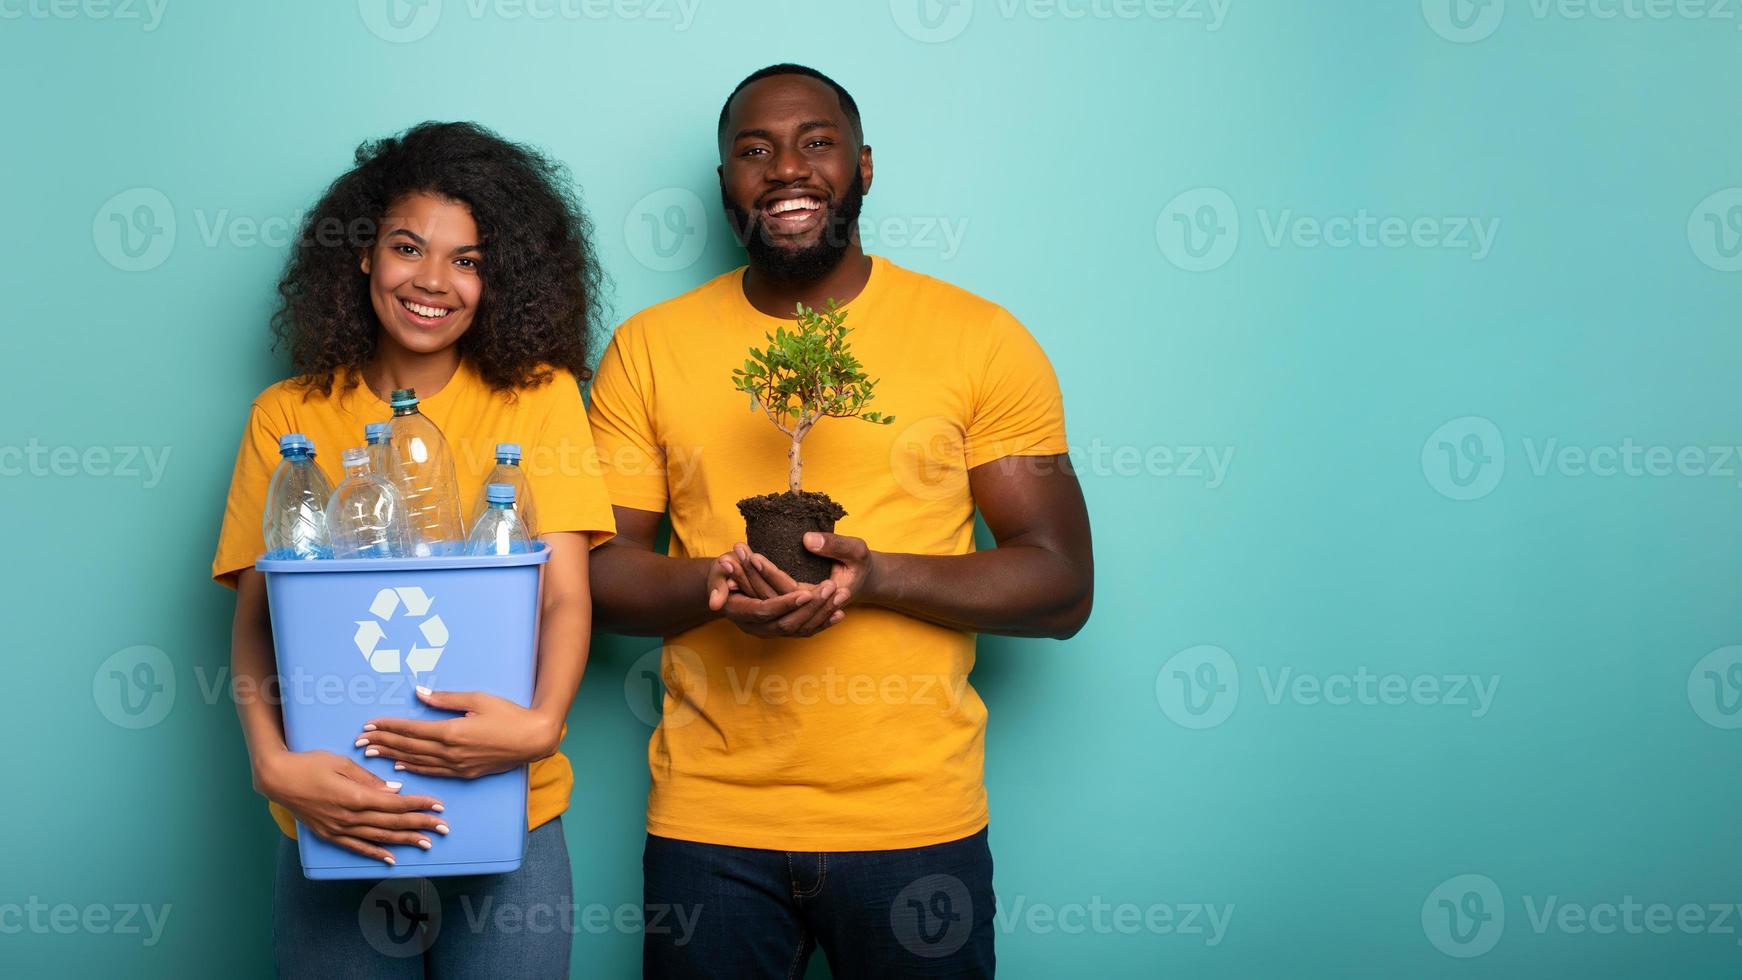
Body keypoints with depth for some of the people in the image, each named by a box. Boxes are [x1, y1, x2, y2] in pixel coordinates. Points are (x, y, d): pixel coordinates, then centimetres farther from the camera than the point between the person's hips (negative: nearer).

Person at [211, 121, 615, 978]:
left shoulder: (538, 396, 2)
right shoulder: (287, 415, 5)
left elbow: (566, 597, -5)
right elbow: (253, 621, 0)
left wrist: (540, 723, -24)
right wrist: (273, 763, -17)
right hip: (334, 820, 1)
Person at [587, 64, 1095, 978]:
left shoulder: (982, 338, 0)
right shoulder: (647, 348, 5)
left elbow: (1063, 585, -1)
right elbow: (598, 568, 5)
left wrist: (877, 574, -17)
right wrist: (716, 583, -16)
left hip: (916, 822, -1)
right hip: (708, 818, 1)